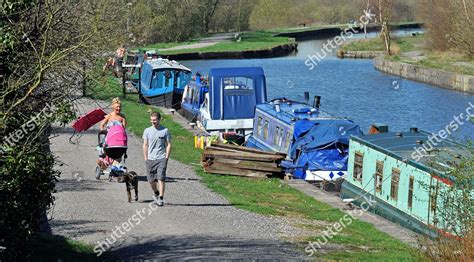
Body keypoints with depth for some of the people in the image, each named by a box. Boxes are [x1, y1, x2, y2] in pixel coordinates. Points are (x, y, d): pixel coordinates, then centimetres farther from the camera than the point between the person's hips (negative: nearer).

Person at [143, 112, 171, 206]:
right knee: (151, 180, 7)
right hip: (150, 159, 3)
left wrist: (166, 157, -4)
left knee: (161, 179, -12)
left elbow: (168, 144, 4)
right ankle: (156, 193, 32)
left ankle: (161, 198, -10)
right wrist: (146, 159, 4)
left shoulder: (165, 130, 1)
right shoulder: (147, 131, 6)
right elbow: (145, 145, 9)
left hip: (161, 159, -3)